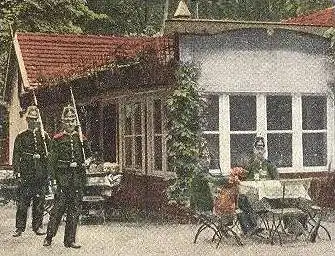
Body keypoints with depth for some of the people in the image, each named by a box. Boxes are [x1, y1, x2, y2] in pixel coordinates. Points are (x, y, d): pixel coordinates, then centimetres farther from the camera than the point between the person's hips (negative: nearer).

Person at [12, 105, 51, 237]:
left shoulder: (44, 136, 12)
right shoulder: (21, 137, 9)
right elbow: (16, 156, 5)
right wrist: (17, 173, -4)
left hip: (41, 174, 1)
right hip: (26, 175, -1)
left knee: (39, 201, 4)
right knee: (22, 202, -3)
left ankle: (37, 226, 13)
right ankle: (19, 227, 3)